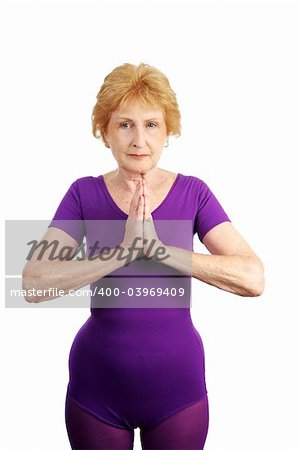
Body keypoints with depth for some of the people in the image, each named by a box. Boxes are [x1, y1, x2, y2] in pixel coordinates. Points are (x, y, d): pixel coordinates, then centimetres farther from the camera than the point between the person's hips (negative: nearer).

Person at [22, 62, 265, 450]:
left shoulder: (193, 192, -7)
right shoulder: (84, 194, -6)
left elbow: (253, 279, -18)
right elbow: (34, 282, -18)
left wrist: (159, 247, -24)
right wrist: (123, 251, -26)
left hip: (177, 384, 0)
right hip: (96, 388, 0)